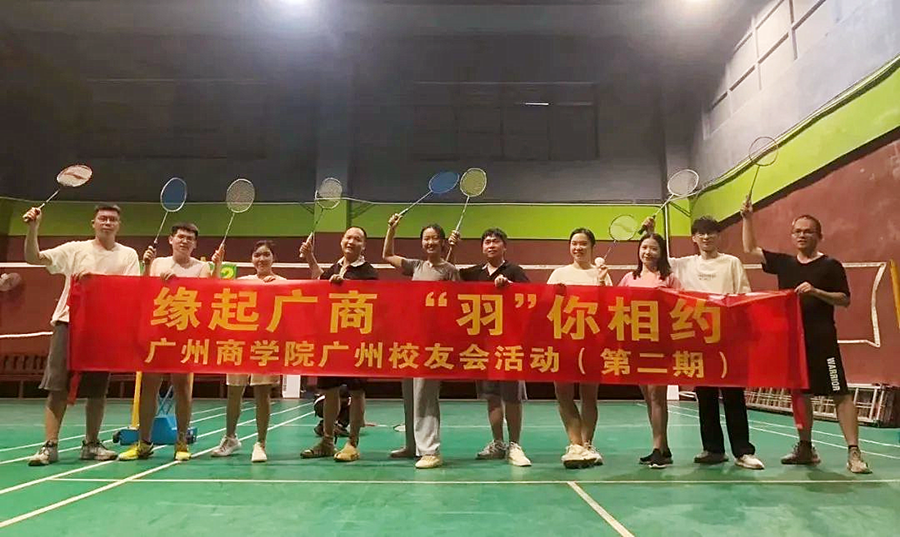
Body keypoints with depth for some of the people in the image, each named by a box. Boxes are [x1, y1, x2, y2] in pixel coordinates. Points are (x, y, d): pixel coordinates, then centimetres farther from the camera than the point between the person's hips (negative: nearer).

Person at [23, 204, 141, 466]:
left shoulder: (128, 255, 6)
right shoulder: (75, 249, 7)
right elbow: (33, 258, 2)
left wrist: (97, 277, -19)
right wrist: (33, 228, -12)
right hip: (69, 324, 0)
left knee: (97, 390, 6)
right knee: (58, 387, -4)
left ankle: (91, 444, 20)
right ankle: (50, 446, 6)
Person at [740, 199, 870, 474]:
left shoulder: (830, 265, -2)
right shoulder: (784, 263, 10)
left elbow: (845, 300, -4)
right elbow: (750, 249, 14)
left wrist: (816, 291, -20)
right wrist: (747, 218, 7)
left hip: (822, 340, -5)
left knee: (840, 394, -6)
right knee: (800, 394, 12)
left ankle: (854, 452, -1)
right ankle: (805, 448, 23)